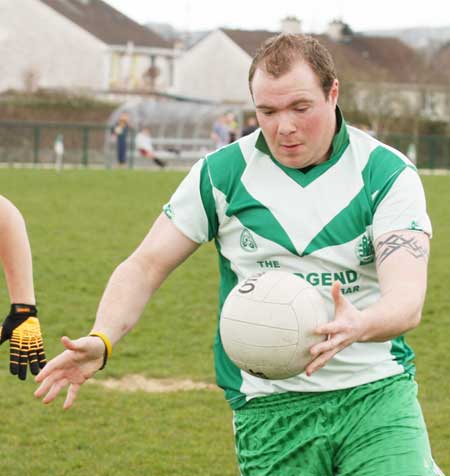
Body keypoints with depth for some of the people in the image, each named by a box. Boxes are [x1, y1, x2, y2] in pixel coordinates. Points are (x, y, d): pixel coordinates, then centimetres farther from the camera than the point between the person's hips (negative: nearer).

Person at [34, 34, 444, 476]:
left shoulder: (388, 174, -4)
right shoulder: (221, 173, 1)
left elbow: (407, 299, -15)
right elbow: (146, 264, 5)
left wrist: (357, 326, -38)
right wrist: (102, 339, -14)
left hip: (377, 391, -1)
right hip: (268, 404, 1)